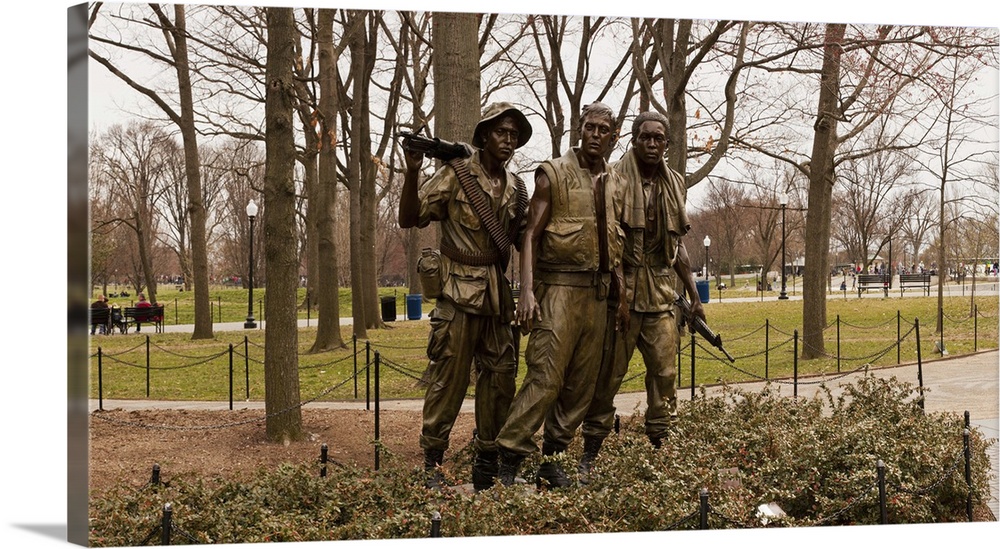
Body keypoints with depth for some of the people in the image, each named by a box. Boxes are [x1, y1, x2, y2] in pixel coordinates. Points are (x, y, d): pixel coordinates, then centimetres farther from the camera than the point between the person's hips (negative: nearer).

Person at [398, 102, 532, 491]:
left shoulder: (515, 187, 12)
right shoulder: (456, 175, -5)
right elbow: (410, 218, -9)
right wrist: (412, 173, -23)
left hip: (498, 294, 6)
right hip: (459, 293, -6)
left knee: (500, 378, 9)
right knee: (448, 378, -4)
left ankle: (488, 463, 20)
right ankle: (432, 463, 7)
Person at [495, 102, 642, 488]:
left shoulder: (617, 187, 14)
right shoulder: (553, 174, -1)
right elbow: (531, 235, -5)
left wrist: (622, 299, 12)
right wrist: (527, 292, -16)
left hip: (597, 293, 6)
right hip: (560, 286, -6)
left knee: (582, 384, 6)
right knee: (546, 376, -14)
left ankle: (551, 459, 14)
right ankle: (509, 457, -7)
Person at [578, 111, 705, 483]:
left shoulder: (675, 186, 14)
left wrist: (694, 296, 17)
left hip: (661, 293, 5)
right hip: (621, 288, -5)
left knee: (665, 372, 3)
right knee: (608, 374, -2)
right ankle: (590, 456, 6)